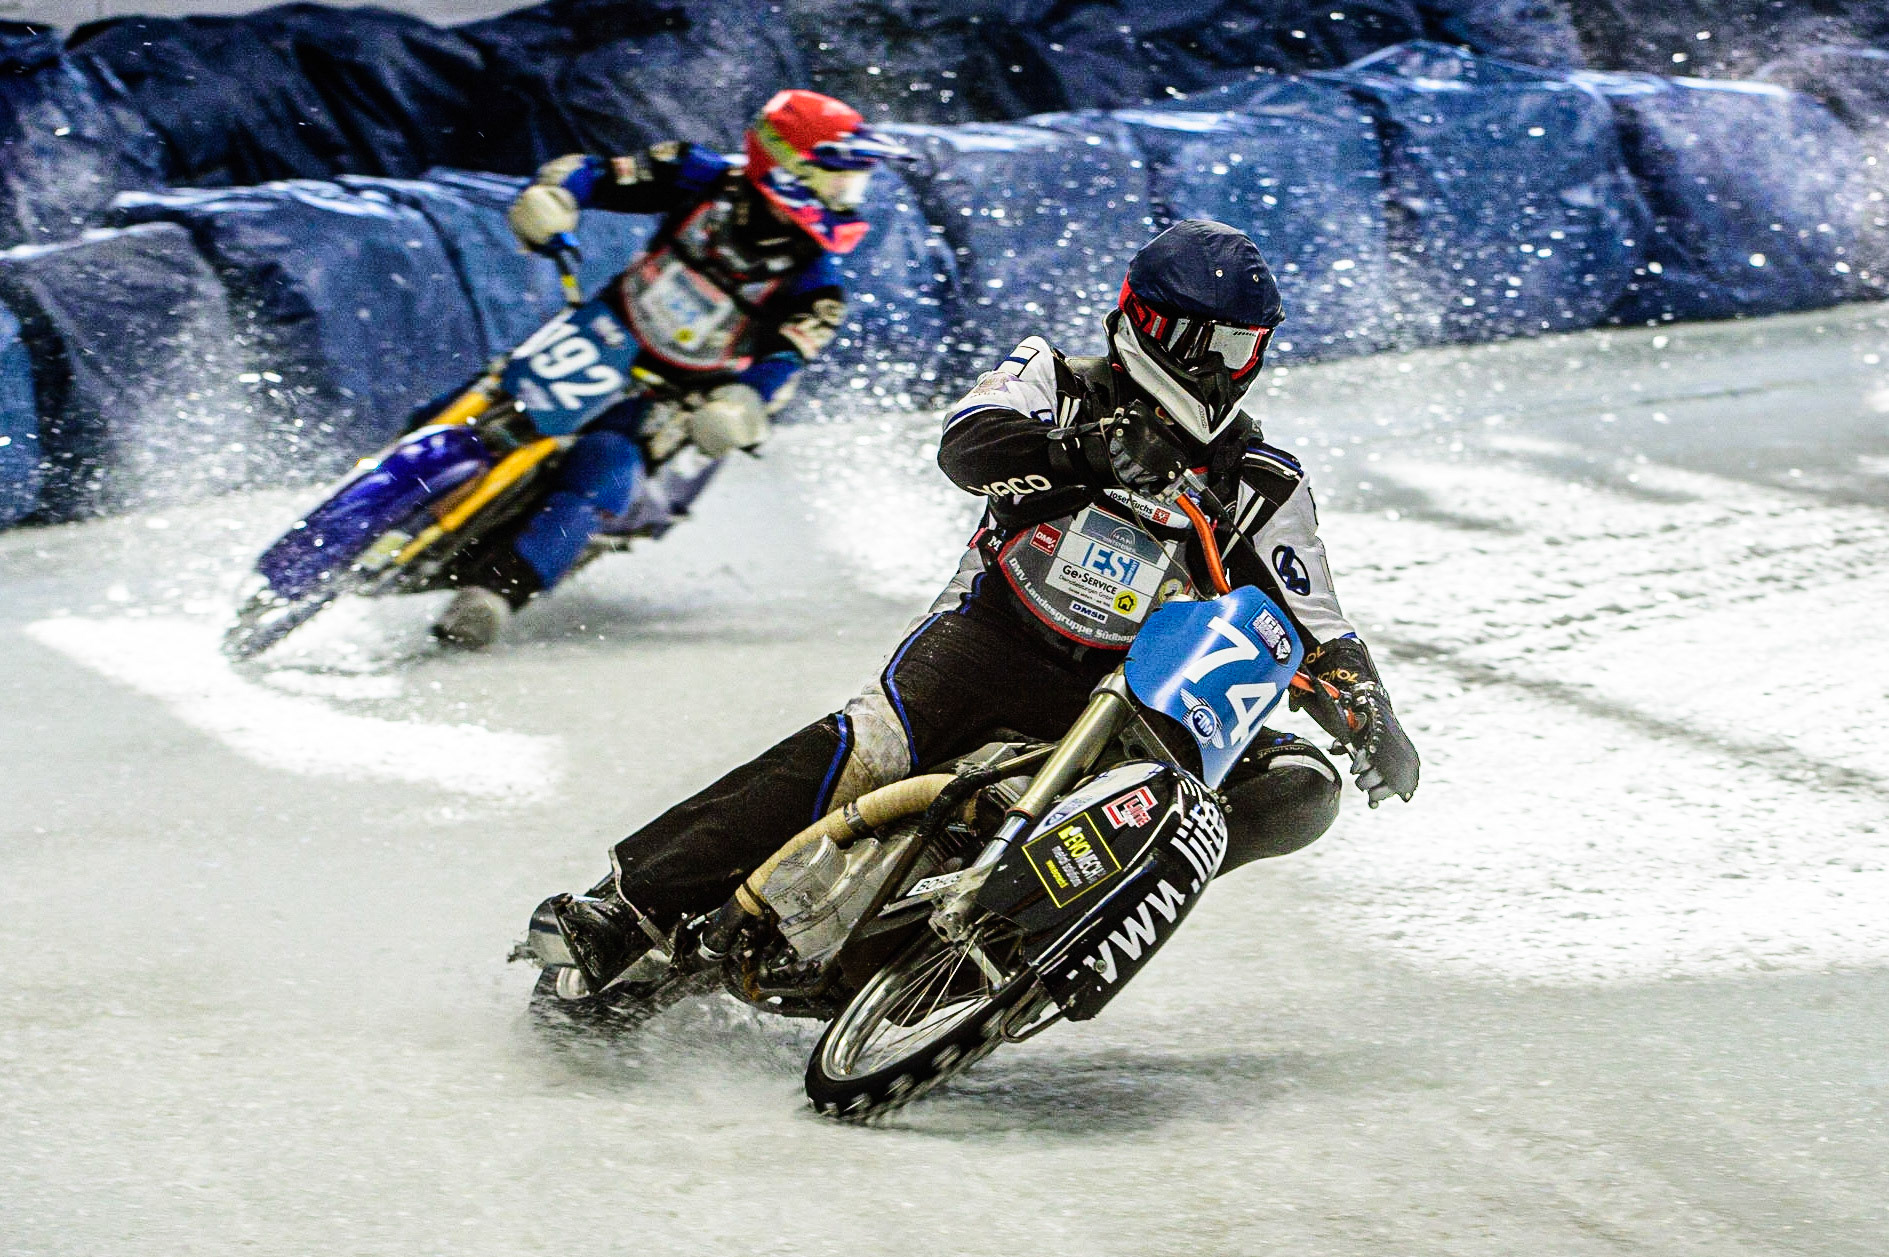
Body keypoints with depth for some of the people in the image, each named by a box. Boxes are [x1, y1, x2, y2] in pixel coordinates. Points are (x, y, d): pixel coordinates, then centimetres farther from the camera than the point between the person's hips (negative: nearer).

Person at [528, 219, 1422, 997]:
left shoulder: (1264, 486, 11)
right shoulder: (1057, 383, 6)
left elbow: (1313, 629, 9)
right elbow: (969, 441, -14)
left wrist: (1369, 713, -11)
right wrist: (1081, 450, -32)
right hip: (994, 637, -3)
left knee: (1301, 788, -19)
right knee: (868, 748, -31)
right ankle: (628, 908, -34)